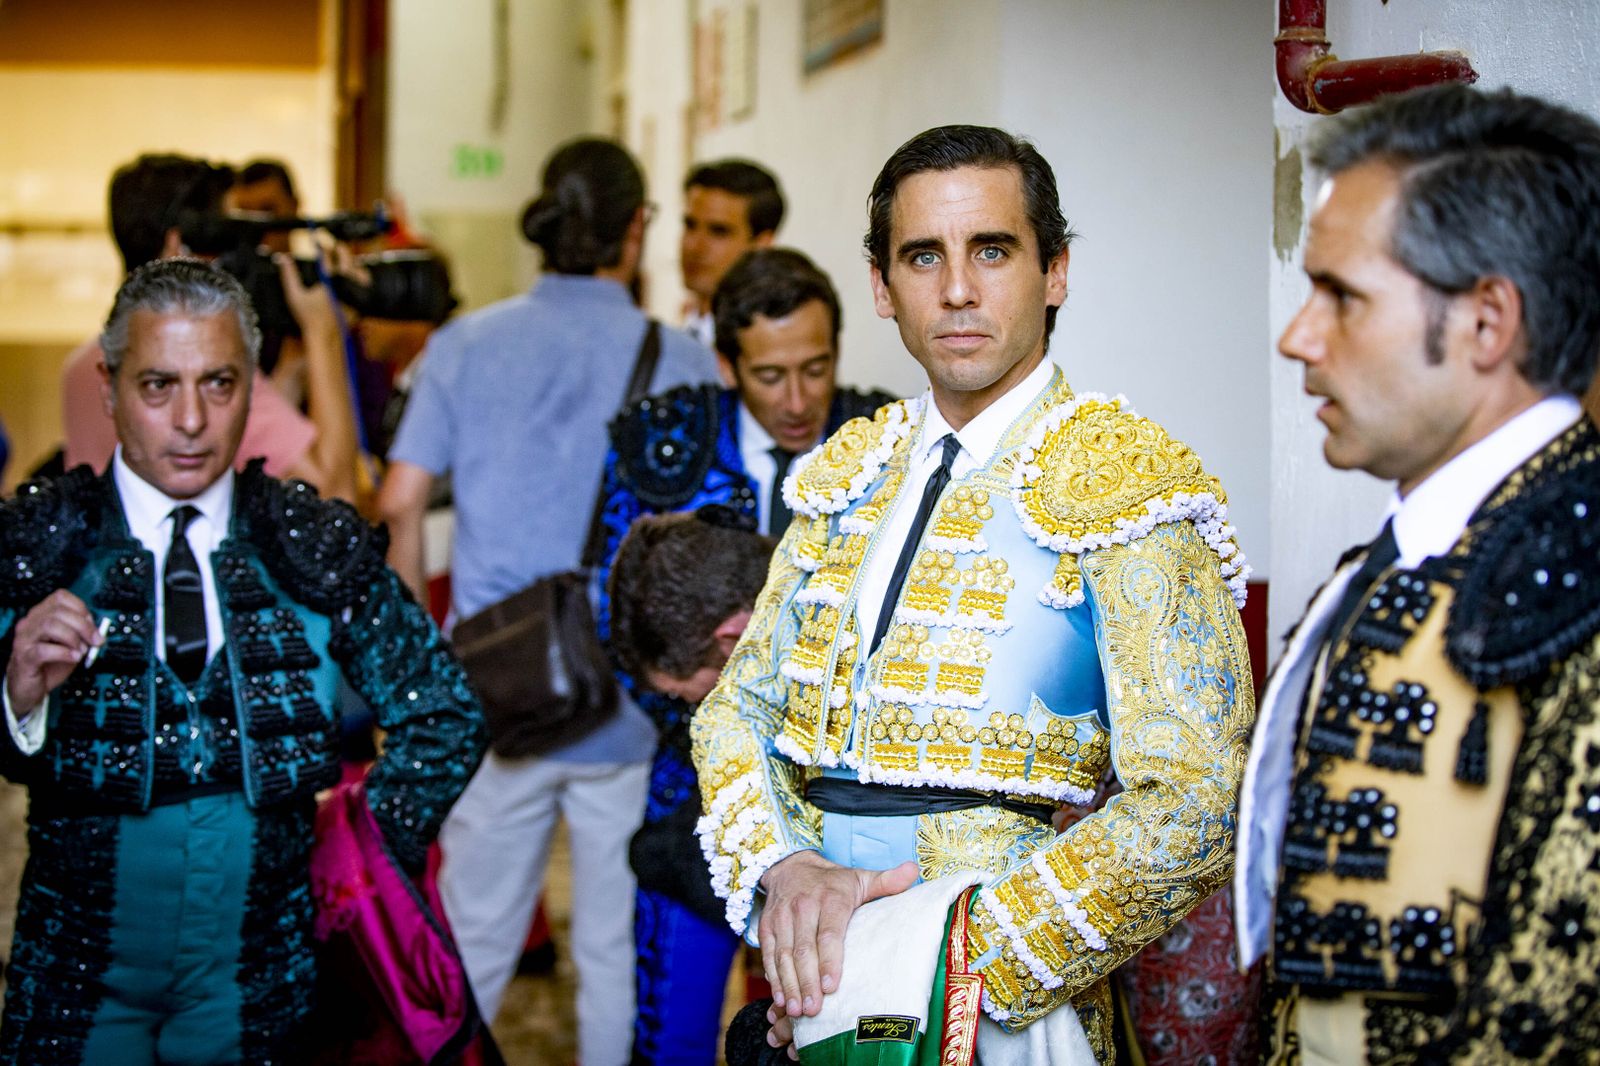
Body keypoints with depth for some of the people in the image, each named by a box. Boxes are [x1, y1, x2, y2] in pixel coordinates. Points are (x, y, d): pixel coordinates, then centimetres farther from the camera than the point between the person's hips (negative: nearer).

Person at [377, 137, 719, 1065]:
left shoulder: (467, 345, 0)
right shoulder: (682, 362, -6)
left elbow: (401, 501, -1)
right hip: (634, 702, -2)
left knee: (474, 935, 15)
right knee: (621, 947, 10)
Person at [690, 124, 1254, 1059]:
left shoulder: (1129, 491, -11)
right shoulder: (846, 476, 6)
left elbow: (1189, 810, -19)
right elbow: (738, 709, 8)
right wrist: (779, 867, -12)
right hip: (821, 991, 5)